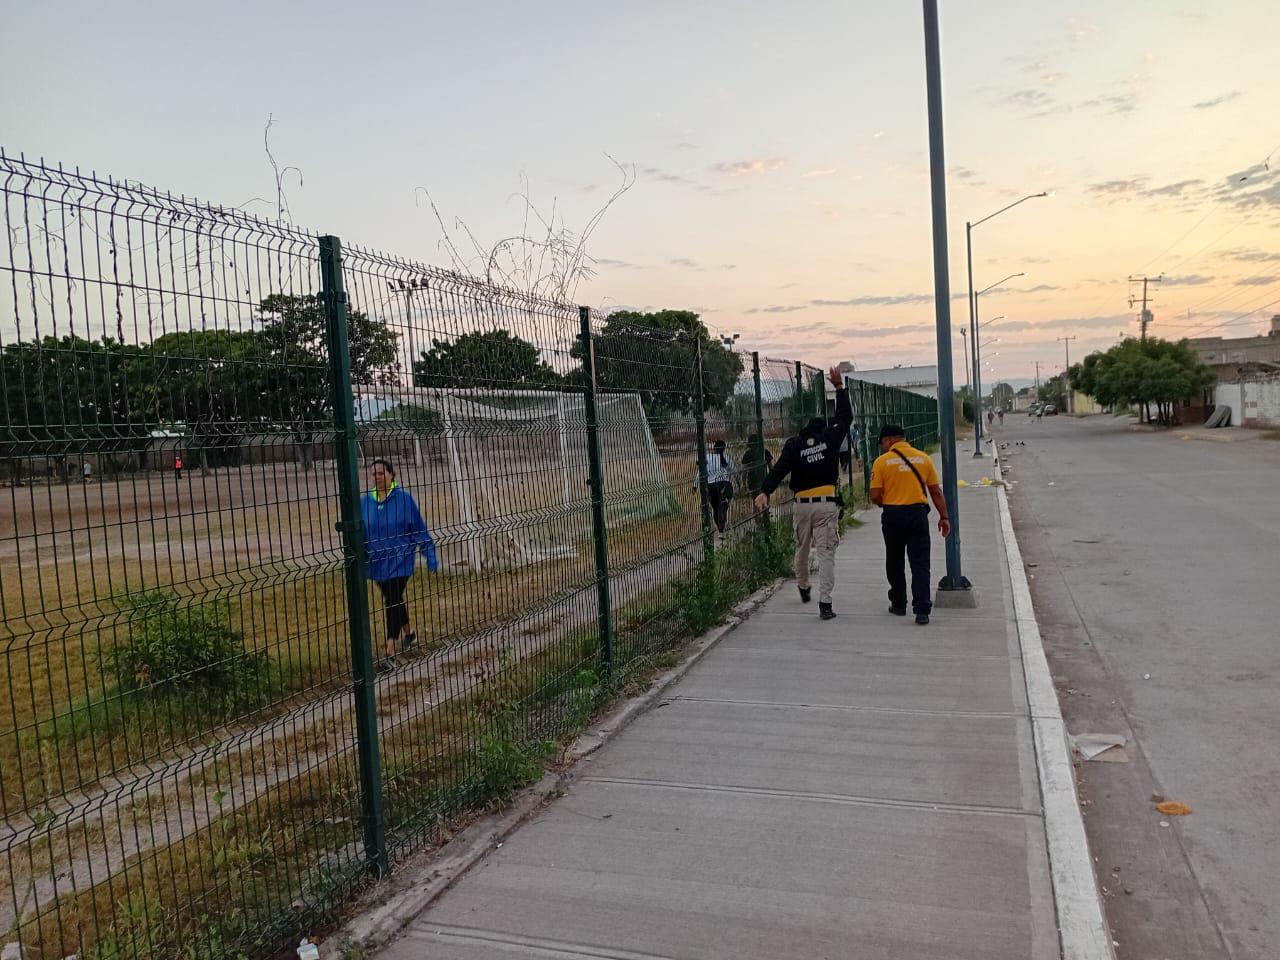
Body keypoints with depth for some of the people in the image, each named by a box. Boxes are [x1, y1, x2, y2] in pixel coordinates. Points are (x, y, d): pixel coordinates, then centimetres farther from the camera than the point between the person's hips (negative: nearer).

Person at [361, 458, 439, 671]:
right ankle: (408, 634, 45)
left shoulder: (404, 498, -11)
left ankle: (390, 655, -7)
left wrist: (430, 555, -4)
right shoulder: (365, 502, -2)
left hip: (399, 560, -4)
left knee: (392, 602, -10)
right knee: (394, 601, 20)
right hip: (377, 563, 4)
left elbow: (419, 529, -5)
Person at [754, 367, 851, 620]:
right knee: (826, 553, -4)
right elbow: (845, 417, 14)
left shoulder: (794, 444, 1)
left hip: (802, 504, 2)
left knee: (802, 549, 21)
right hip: (827, 503, -2)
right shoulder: (830, 437, 0)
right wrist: (839, 388, 19)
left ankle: (803, 588, 40)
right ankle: (825, 603, -11)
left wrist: (765, 492, -20)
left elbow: (779, 469, -12)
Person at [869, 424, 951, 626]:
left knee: (895, 563, 15)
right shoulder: (924, 458, 3)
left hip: (892, 516, -1)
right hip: (918, 513, 1)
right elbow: (936, 491, 4)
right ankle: (922, 611, -5)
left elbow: (875, 496, -9)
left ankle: (899, 605, 26)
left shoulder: (882, 461, -6)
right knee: (920, 563, 2)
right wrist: (943, 517, 11)